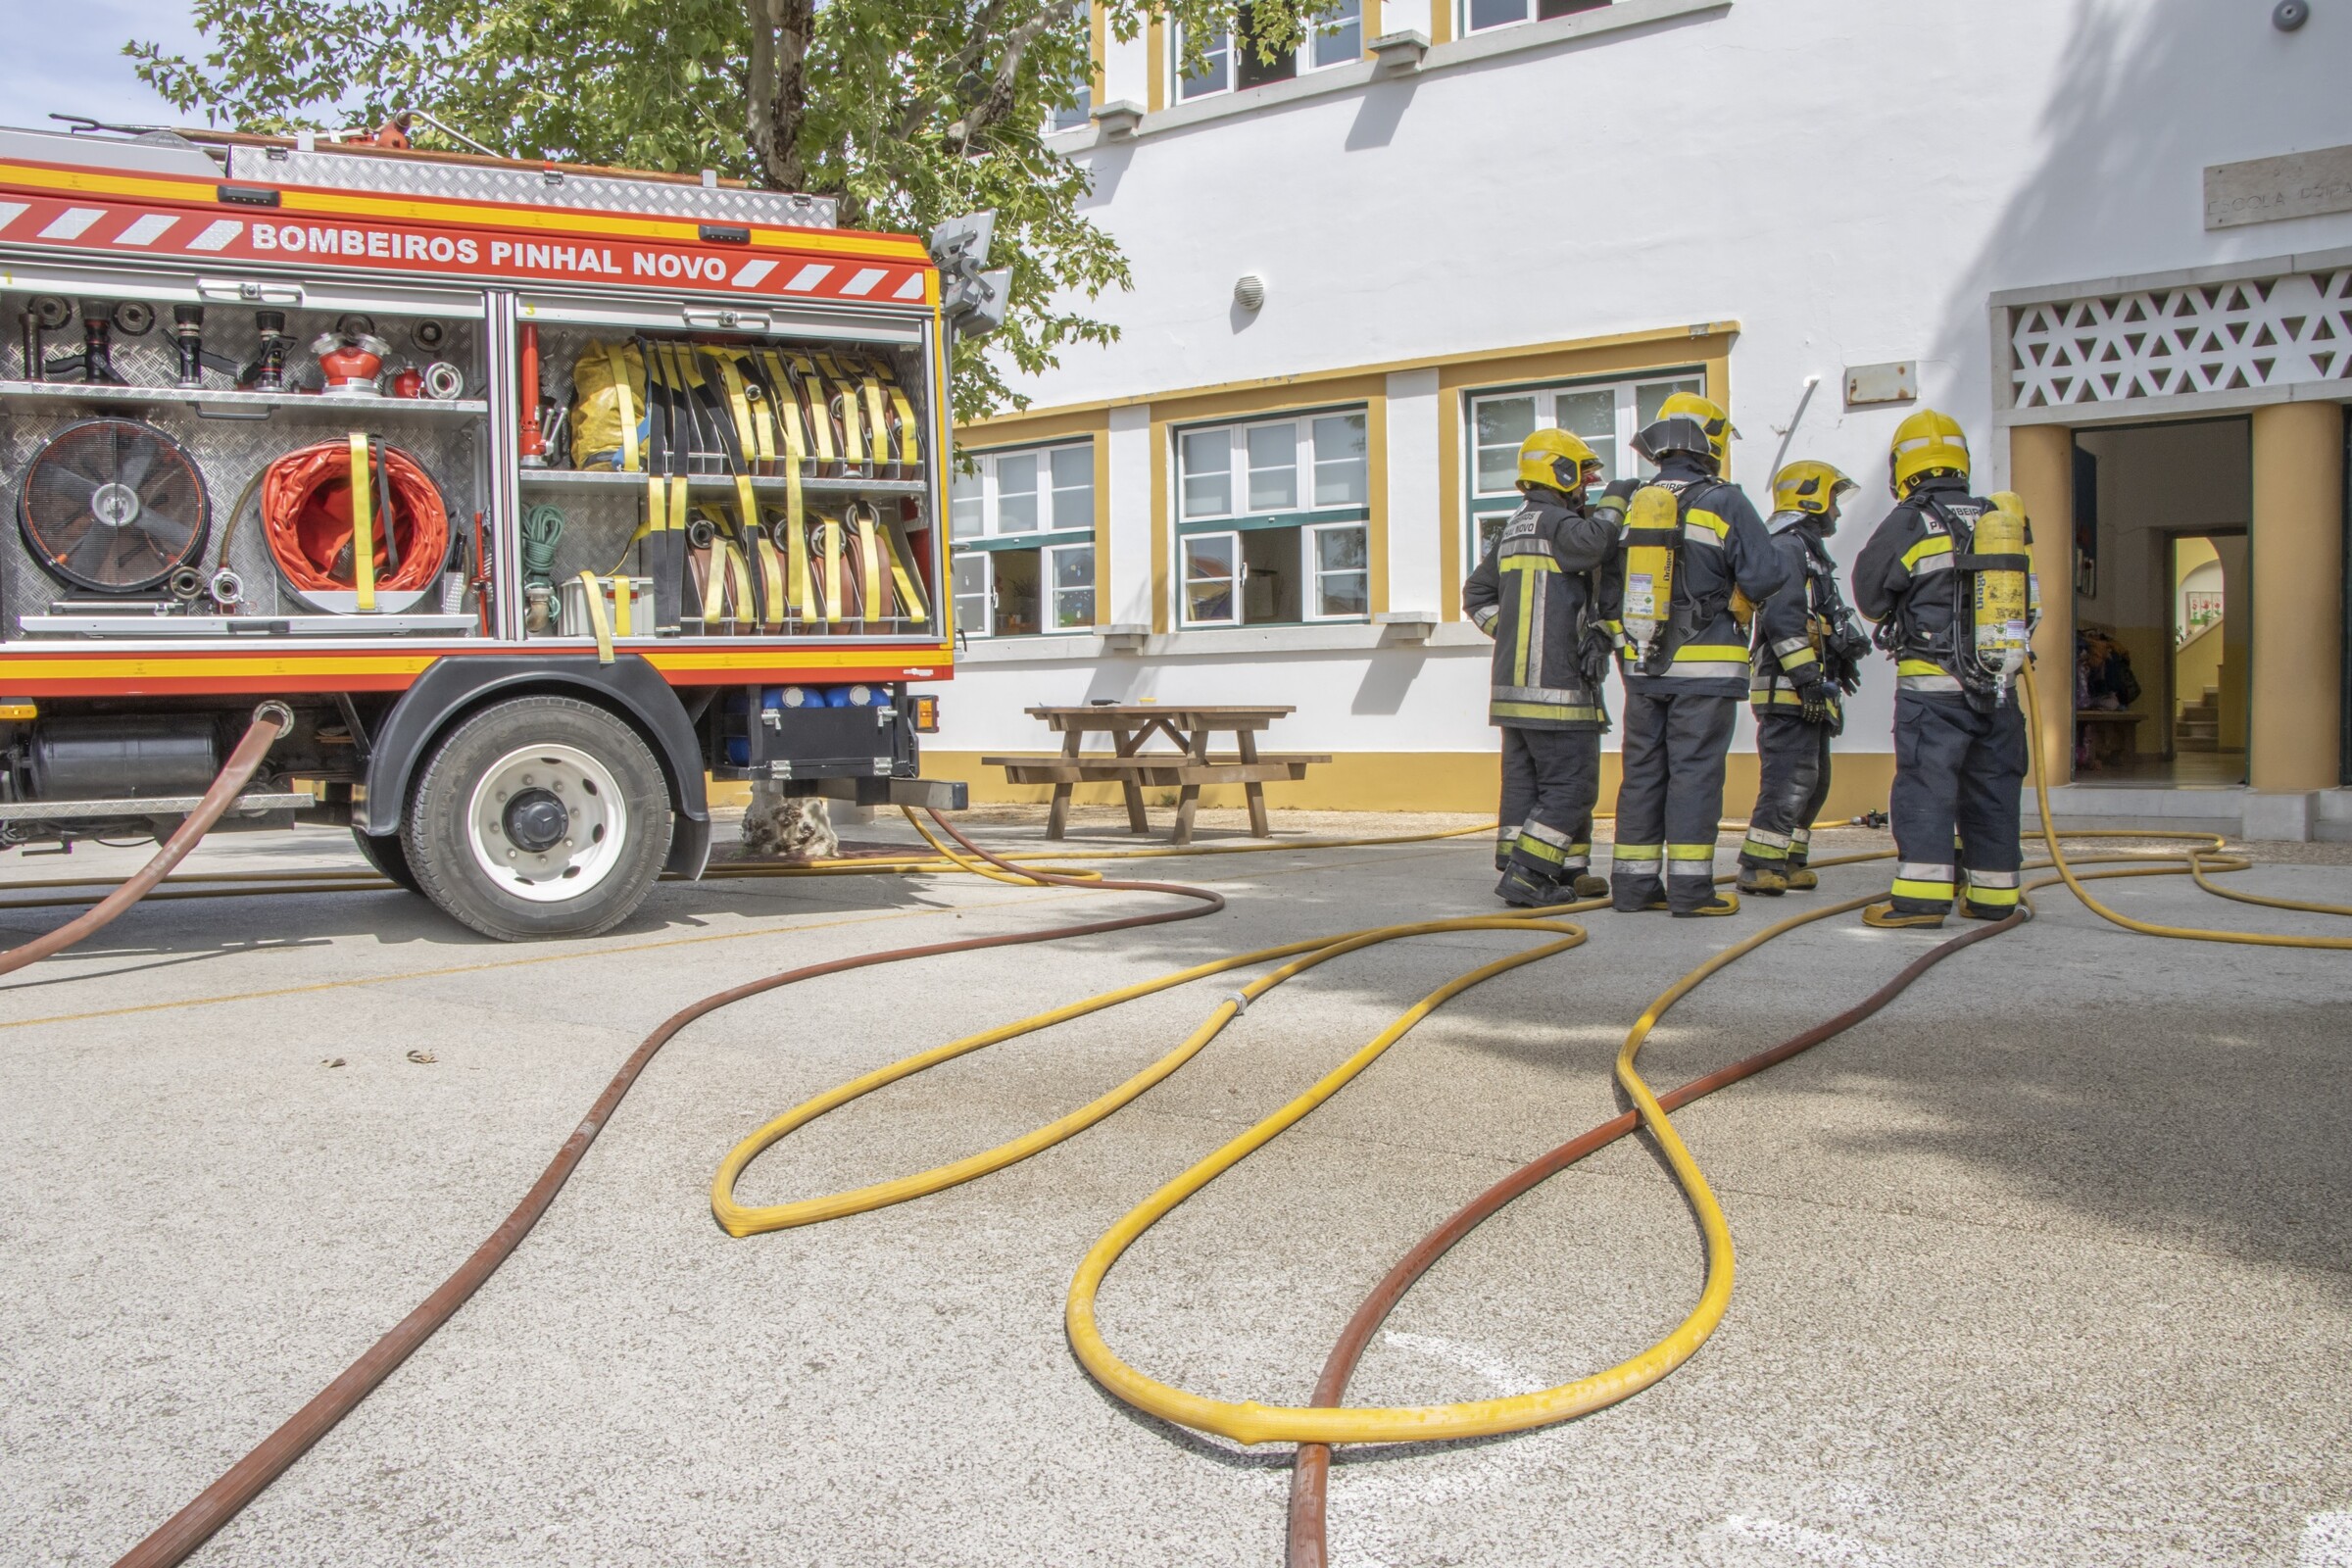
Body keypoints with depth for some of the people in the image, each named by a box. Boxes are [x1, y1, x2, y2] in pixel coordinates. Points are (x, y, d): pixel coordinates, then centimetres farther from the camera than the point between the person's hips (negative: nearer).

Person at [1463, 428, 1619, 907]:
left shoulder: (1512, 530, 17)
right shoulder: (1557, 523, -12)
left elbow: (1476, 594, 22)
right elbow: (1597, 545, -33)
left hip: (1514, 683, 10)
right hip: (1557, 684, -10)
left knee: (1525, 780, 10)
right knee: (1571, 786, -5)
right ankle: (1525, 876, -9)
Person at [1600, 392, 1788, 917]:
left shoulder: (1627, 504, 7)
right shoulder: (1723, 504, -8)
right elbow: (1764, 576, -14)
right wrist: (1734, 601, 5)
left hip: (1640, 665, 5)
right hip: (1705, 666, -5)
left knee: (1642, 770, 10)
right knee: (1695, 771, -1)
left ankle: (1633, 882, 13)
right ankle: (1689, 886, -1)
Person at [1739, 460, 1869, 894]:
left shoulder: (1809, 551, 25)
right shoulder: (1785, 547, -10)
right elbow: (1782, 618, -21)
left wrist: (1845, 656, 25)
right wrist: (1807, 677, -24)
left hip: (1807, 693, 11)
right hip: (1787, 689, -11)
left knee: (1813, 781, 13)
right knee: (1789, 780, -14)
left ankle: (1787, 862, 20)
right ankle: (1758, 867, -12)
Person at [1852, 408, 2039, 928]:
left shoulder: (1908, 523, -7)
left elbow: (1869, 596, 1)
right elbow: (2030, 603, 16)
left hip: (1932, 686, -5)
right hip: (1999, 684, 5)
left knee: (1926, 787, -6)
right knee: (1991, 788, 11)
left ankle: (1922, 896, -11)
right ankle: (1994, 895, 17)